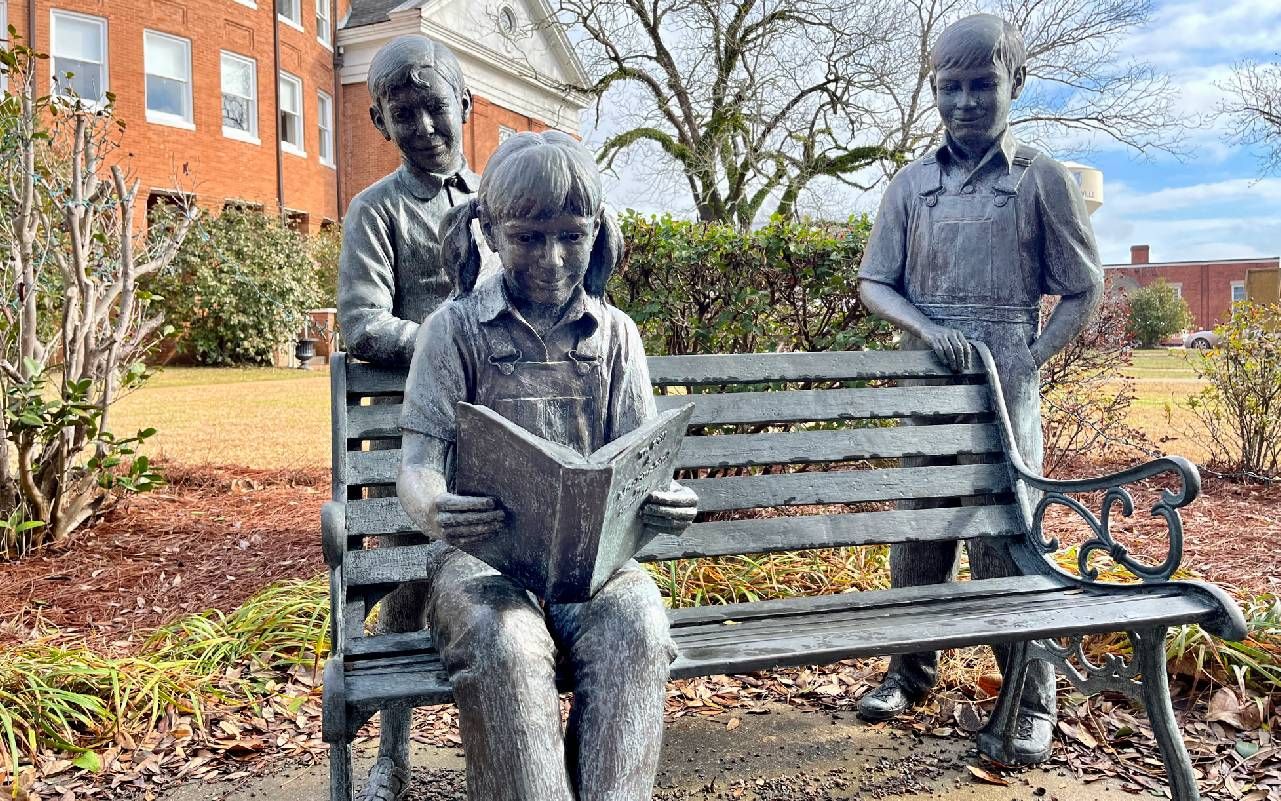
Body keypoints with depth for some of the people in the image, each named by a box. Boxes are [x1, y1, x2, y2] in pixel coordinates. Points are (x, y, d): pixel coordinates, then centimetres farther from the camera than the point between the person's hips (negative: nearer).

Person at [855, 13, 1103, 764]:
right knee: (918, 533, 10)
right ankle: (911, 670, 28)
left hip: (1006, 390, -3)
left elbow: (1084, 292, 4)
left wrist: (1029, 360, -9)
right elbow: (875, 285, 7)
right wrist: (928, 329, -12)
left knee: (1005, 542, -2)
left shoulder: (1042, 179, 1)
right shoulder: (912, 183, 8)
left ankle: (1032, 701, 13)